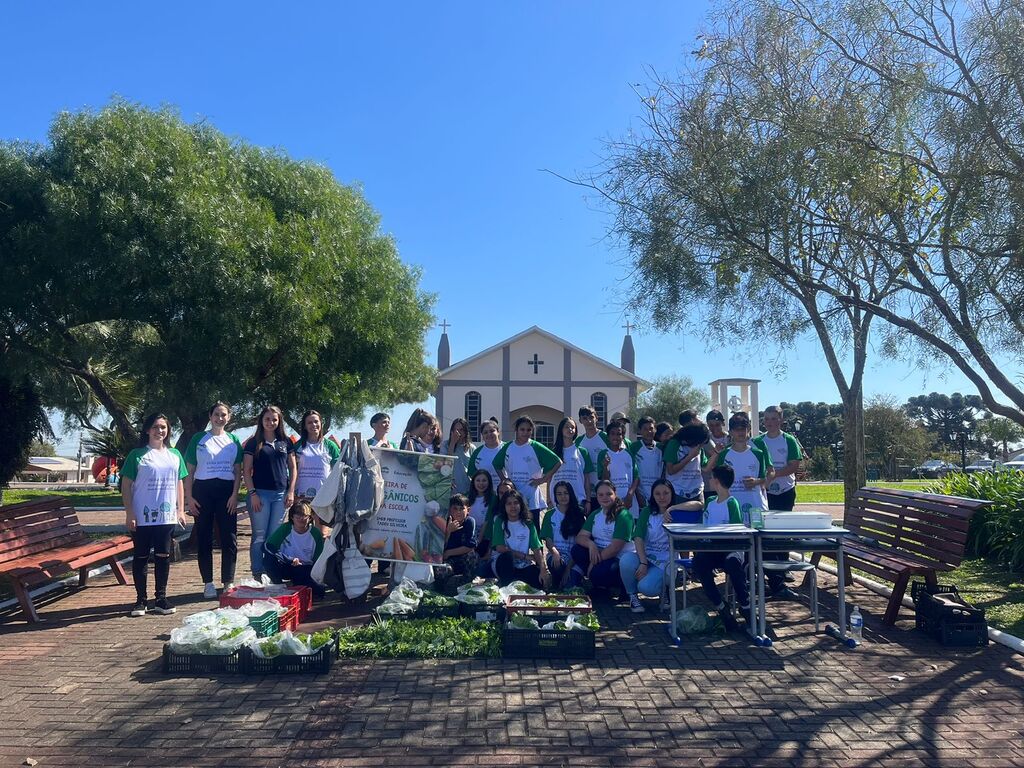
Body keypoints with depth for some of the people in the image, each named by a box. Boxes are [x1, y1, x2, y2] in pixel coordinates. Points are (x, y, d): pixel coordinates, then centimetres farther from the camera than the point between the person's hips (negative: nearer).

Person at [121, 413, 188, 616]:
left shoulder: (175, 455, 11)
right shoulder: (137, 455, -2)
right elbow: (126, 485, -3)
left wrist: (181, 510, 8)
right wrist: (129, 513, -9)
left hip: (167, 516, 3)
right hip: (142, 517, -3)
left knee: (163, 556, 7)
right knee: (141, 557, 4)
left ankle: (161, 599, 16)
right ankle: (140, 600, 13)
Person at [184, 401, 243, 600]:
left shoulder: (233, 440, 9)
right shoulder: (198, 439, 5)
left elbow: (238, 471, 9)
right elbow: (189, 471, 3)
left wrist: (235, 494, -3)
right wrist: (189, 497, -5)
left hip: (227, 491, 1)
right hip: (203, 490, -1)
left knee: (230, 538, 0)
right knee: (204, 538, 3)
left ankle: (228, 582, 9)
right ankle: (208, 583, 11)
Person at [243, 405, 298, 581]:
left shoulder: (286, 442, 11)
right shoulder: (253, 443, 3)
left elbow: (293, 468, 12)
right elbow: (246, 471, 0)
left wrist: (291, 491, 2)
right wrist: (252, 493, -8)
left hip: (281, 494, 3)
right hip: (260, 494, -3)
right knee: (259, 536, -1)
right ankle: (257, 575, 5)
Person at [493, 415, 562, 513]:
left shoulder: (536, 447, -4)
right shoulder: (507, 447, 6)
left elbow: (558, 463, -4)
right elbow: (497, 466, 19)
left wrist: (543, 479, -7)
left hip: (532, 499, -3)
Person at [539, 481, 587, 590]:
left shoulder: (579, 514, 6)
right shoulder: (550, 515, 10)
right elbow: (547, 539, 3)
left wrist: (569, 566, -13)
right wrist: (555, 552, -21)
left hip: (574, 557, -2)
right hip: (556, 555, 2)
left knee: (570, 584, -30)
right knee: (557, 565, -34)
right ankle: (555, 588, -6)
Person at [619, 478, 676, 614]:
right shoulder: (647, 512, 5)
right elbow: (638, 538, -7)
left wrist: (672, 510, -25)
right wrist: (643, 563, -21)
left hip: (666, 561, -2)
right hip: (645, 556, 2)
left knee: (646, 587, -31)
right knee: (626, 560, -33)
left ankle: (663, 588, 8)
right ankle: (632, 596, -5)